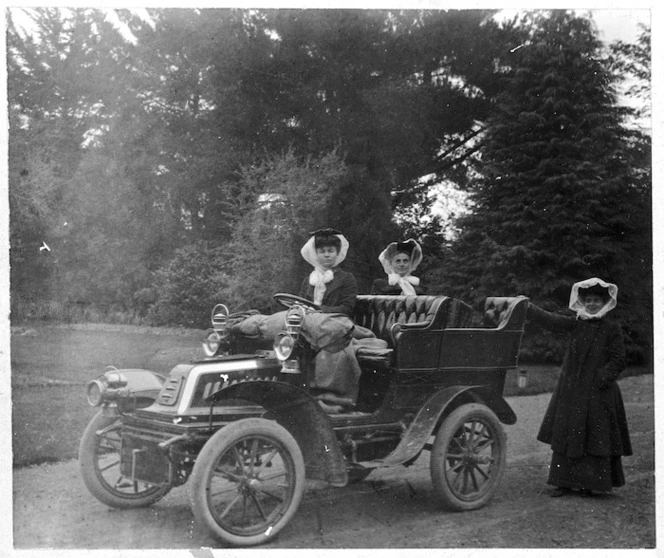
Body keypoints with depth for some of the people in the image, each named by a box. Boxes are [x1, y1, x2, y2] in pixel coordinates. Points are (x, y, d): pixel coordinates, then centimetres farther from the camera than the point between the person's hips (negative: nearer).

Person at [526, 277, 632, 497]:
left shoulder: (612, 329, -1)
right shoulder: (575, 325, 6)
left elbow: (618, 361, -4)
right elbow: (549, 320, -5)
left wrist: (601, 378, -16)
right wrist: (525, 307, -15)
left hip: (598, 394, -3)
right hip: (570, 392, 3)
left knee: (594, 437, 0)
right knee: (566, 436, 5)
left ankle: (588, 484, 12)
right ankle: (564, 482, 13)